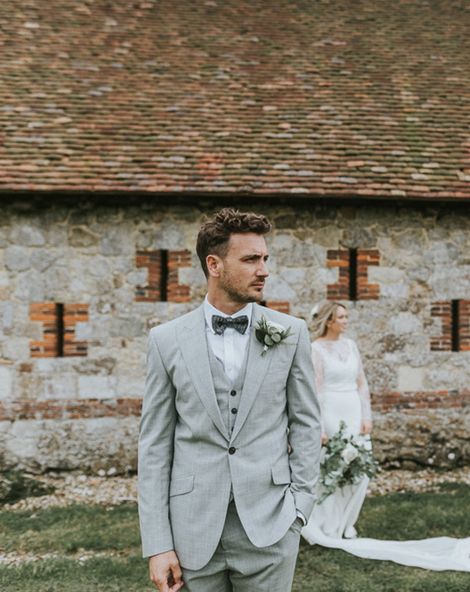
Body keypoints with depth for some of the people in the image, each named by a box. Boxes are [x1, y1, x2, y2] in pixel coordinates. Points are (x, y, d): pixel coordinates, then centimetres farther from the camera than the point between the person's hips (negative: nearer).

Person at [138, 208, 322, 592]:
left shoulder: (290, 333, 1)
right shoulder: (167, 340, 0)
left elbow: (306, 424, 5)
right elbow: (155, 444, 0)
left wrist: (299, 507, -3)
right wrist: (157, 544, -4)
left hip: (269, 525, 0)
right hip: (194, 529, 0)